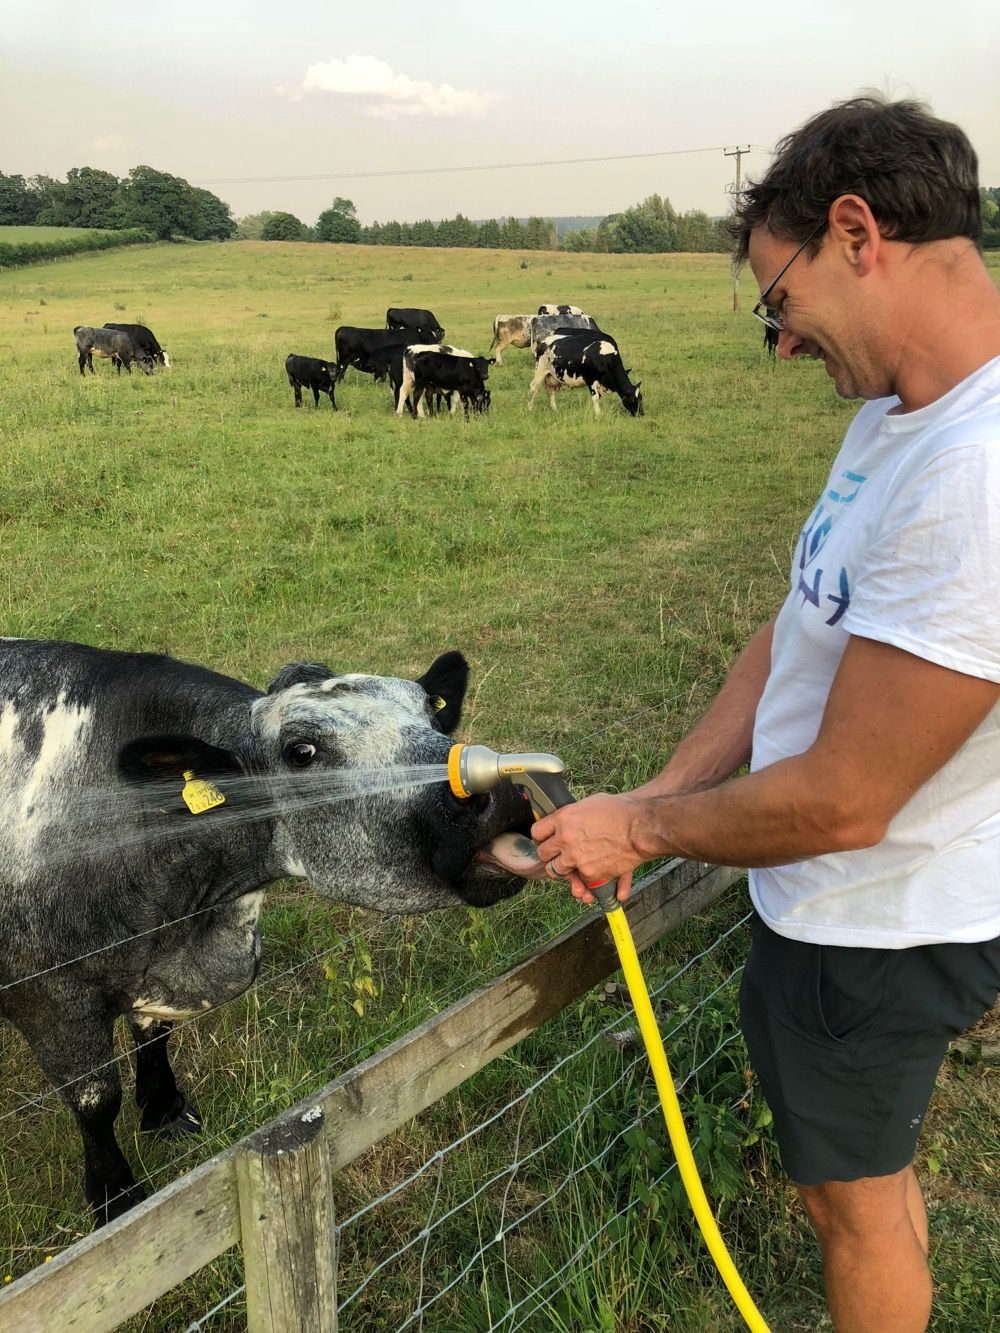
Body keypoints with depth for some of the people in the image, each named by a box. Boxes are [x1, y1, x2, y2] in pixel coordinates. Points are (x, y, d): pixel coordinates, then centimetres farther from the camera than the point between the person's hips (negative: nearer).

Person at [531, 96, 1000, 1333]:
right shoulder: (899, 412, -1)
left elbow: (842, 801, -29)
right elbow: (796, 637, 6)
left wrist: (642, 829, -13)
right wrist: (655, 796, 0)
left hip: (877, 929, -8)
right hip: (838, 901, 9)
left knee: (853, 1187, 17)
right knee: (857, 1170, 29)